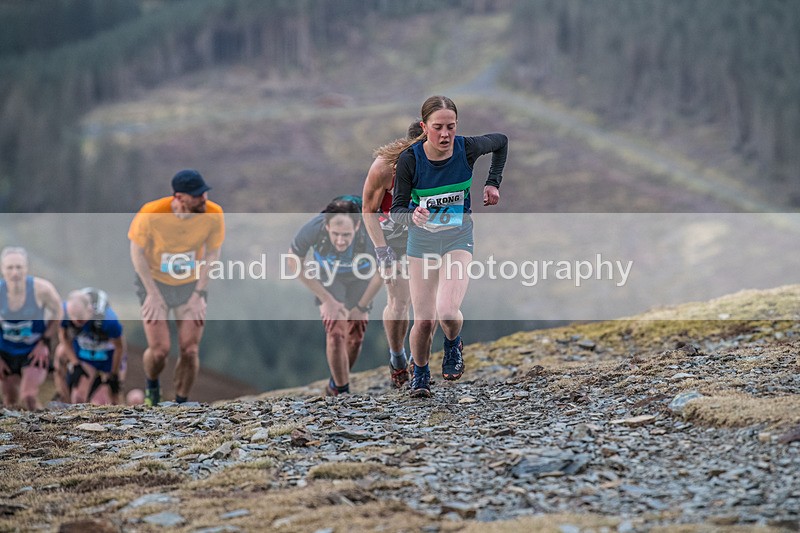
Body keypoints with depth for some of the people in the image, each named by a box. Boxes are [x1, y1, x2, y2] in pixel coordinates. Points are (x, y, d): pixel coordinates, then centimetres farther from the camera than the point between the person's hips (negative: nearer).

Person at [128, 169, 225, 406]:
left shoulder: (213, 215, -20)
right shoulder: (151, 214, -26)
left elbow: (212, 253, -4)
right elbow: (137, 252, -11)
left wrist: (198, 294, -6)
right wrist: (152, 295, -10)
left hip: (191, 285, 2)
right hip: (155, 282, -2)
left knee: (190, 351, -7)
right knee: (159, 350, -9)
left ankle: (181, 403, 15)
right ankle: (152, 385, 25)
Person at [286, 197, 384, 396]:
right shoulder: (313, 229, -38)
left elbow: (380, 274, -18)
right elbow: (294, 262, -19)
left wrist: (361, 307, -8)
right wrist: (327, 299, -18)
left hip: (361, 278, 1)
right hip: (328, 277, -1)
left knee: (355, 337, 3)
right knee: (335, 332, -17)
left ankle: (337, 383, 29)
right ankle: (341, 391, -2)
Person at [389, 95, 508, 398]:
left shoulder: (467, 148, -17)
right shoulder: (409, 158, -20)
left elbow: (501, 141, 5)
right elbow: (397, 208, -17)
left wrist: (493, 182, 3)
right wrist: (412, 216, -39)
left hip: (459, 236, 0)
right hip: (422, 238, 0)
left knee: (447, 310, -21)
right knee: (424, 320, -1)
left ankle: (453, 345, 15)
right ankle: (420, 373, 28)